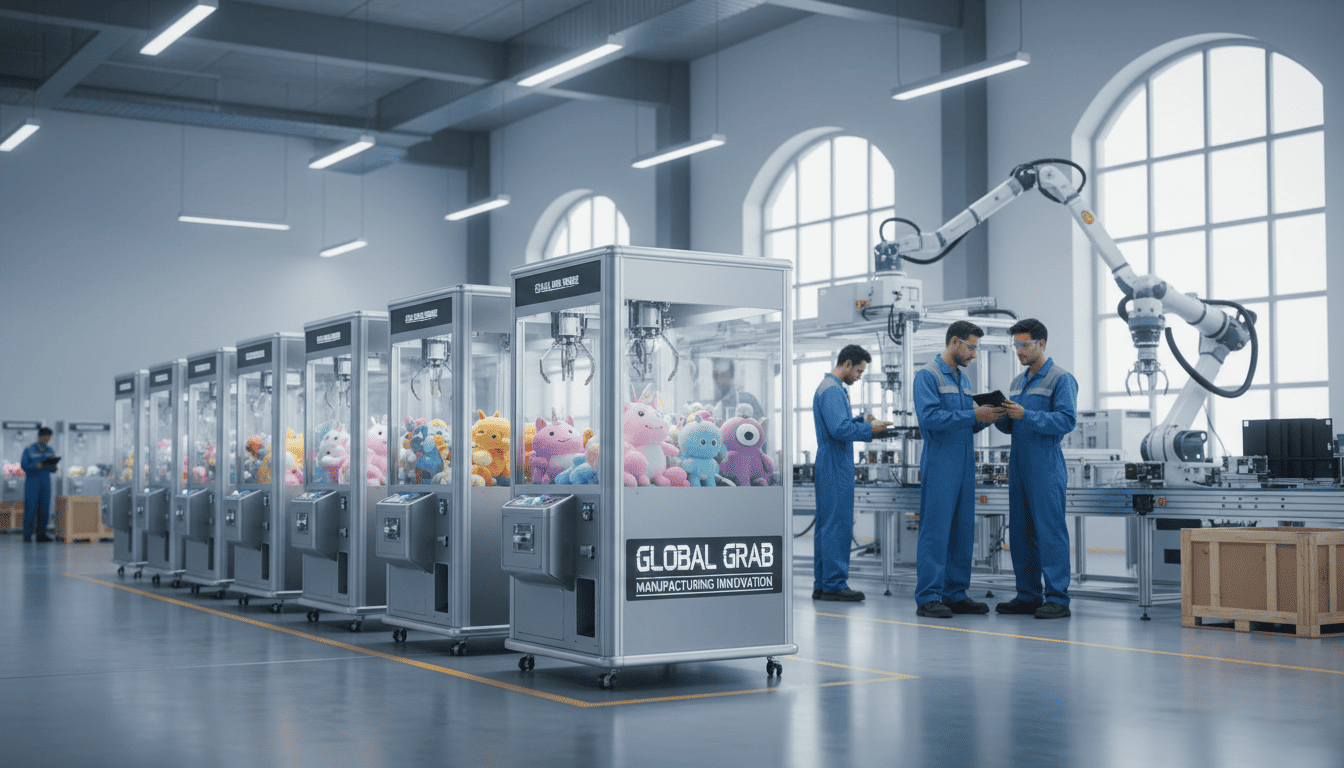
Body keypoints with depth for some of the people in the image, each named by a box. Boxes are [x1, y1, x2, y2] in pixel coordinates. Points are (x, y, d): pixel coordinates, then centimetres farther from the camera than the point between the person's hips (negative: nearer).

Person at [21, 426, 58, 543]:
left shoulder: (50, 451, 10)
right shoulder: (29, 450, -3)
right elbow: (24, 466, -9)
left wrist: (53, 466, -11)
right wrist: (35, 466, -26)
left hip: (46, 482, 4)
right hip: (32, 482, -4)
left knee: (44, 507, 2)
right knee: (30, 508, -7)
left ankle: (41, 534, 7)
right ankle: (27, 534, -1)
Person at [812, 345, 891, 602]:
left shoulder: (832, 388, 19)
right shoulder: (832, 390, -15)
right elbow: (839, 429, -24)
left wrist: (861, 420, 12)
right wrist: (870, 429, -14)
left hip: (831, 466, 11)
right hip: (836, 466, -11)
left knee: (827, 525, 11)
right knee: (838, 524, -8)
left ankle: (823, 585, 15)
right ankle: (834, 584, -5)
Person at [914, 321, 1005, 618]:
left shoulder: (963, 379, 19)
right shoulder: (927, 375, -7)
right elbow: (930, 417, -20)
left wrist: (985, 418, 1)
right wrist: (974, 415, -19)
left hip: (964, 464, 8)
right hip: (939, 464, -8)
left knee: (963, 530, 9)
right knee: (935, 530, -8)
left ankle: (956, 594, 16)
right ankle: (928, 597, -5)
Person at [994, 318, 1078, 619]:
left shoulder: (1062, 378, -5)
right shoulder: (1018, 381, 19)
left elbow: (1066, 420, -15)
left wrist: (1025, 415, -21)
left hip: (1046, 466, -8)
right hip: (1019, 465, 8)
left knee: (1050, 531, -8)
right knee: (1021, 531, 8)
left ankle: (1058, 598, -5)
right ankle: (1028, 595, 15)